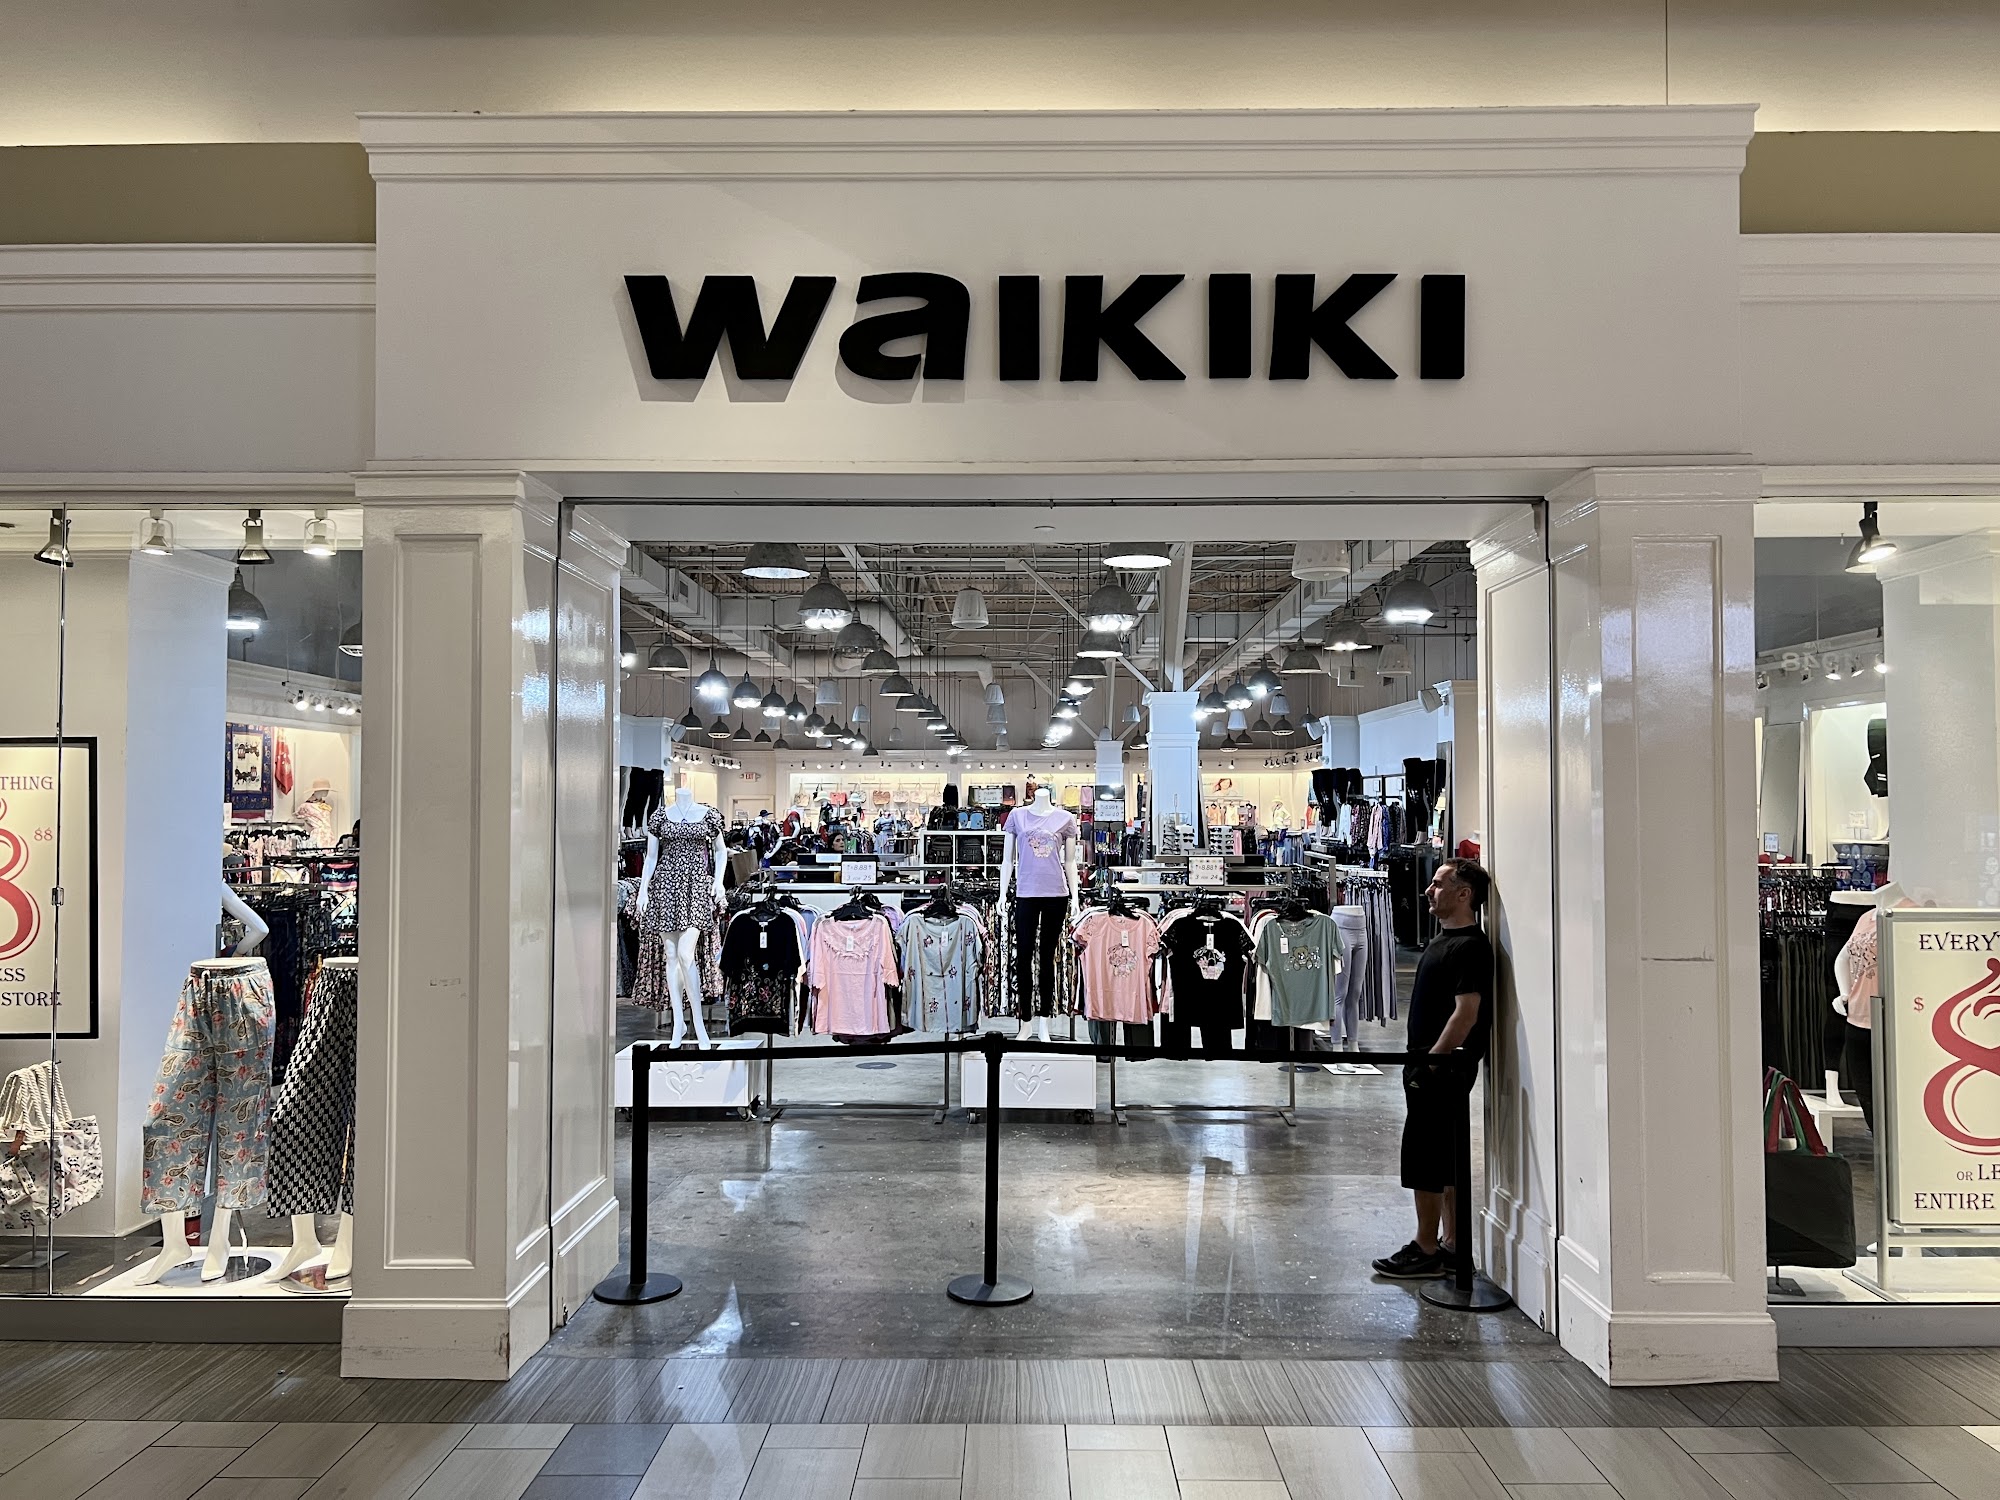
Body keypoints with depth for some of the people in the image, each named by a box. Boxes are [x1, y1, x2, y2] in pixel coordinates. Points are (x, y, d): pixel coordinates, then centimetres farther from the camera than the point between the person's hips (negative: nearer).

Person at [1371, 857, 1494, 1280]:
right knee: (1445, 1158, 14)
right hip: (1436, 1067, 10)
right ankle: (1451, 1245, 23)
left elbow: (1466, 1013, -23)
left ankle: (1426, 1252, 3)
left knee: (1425, 1158, -4)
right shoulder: (1442, 940, 15)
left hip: (1443, 1067, -10)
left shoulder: (1470, 947, -16)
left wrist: (1431, 1061, -21)